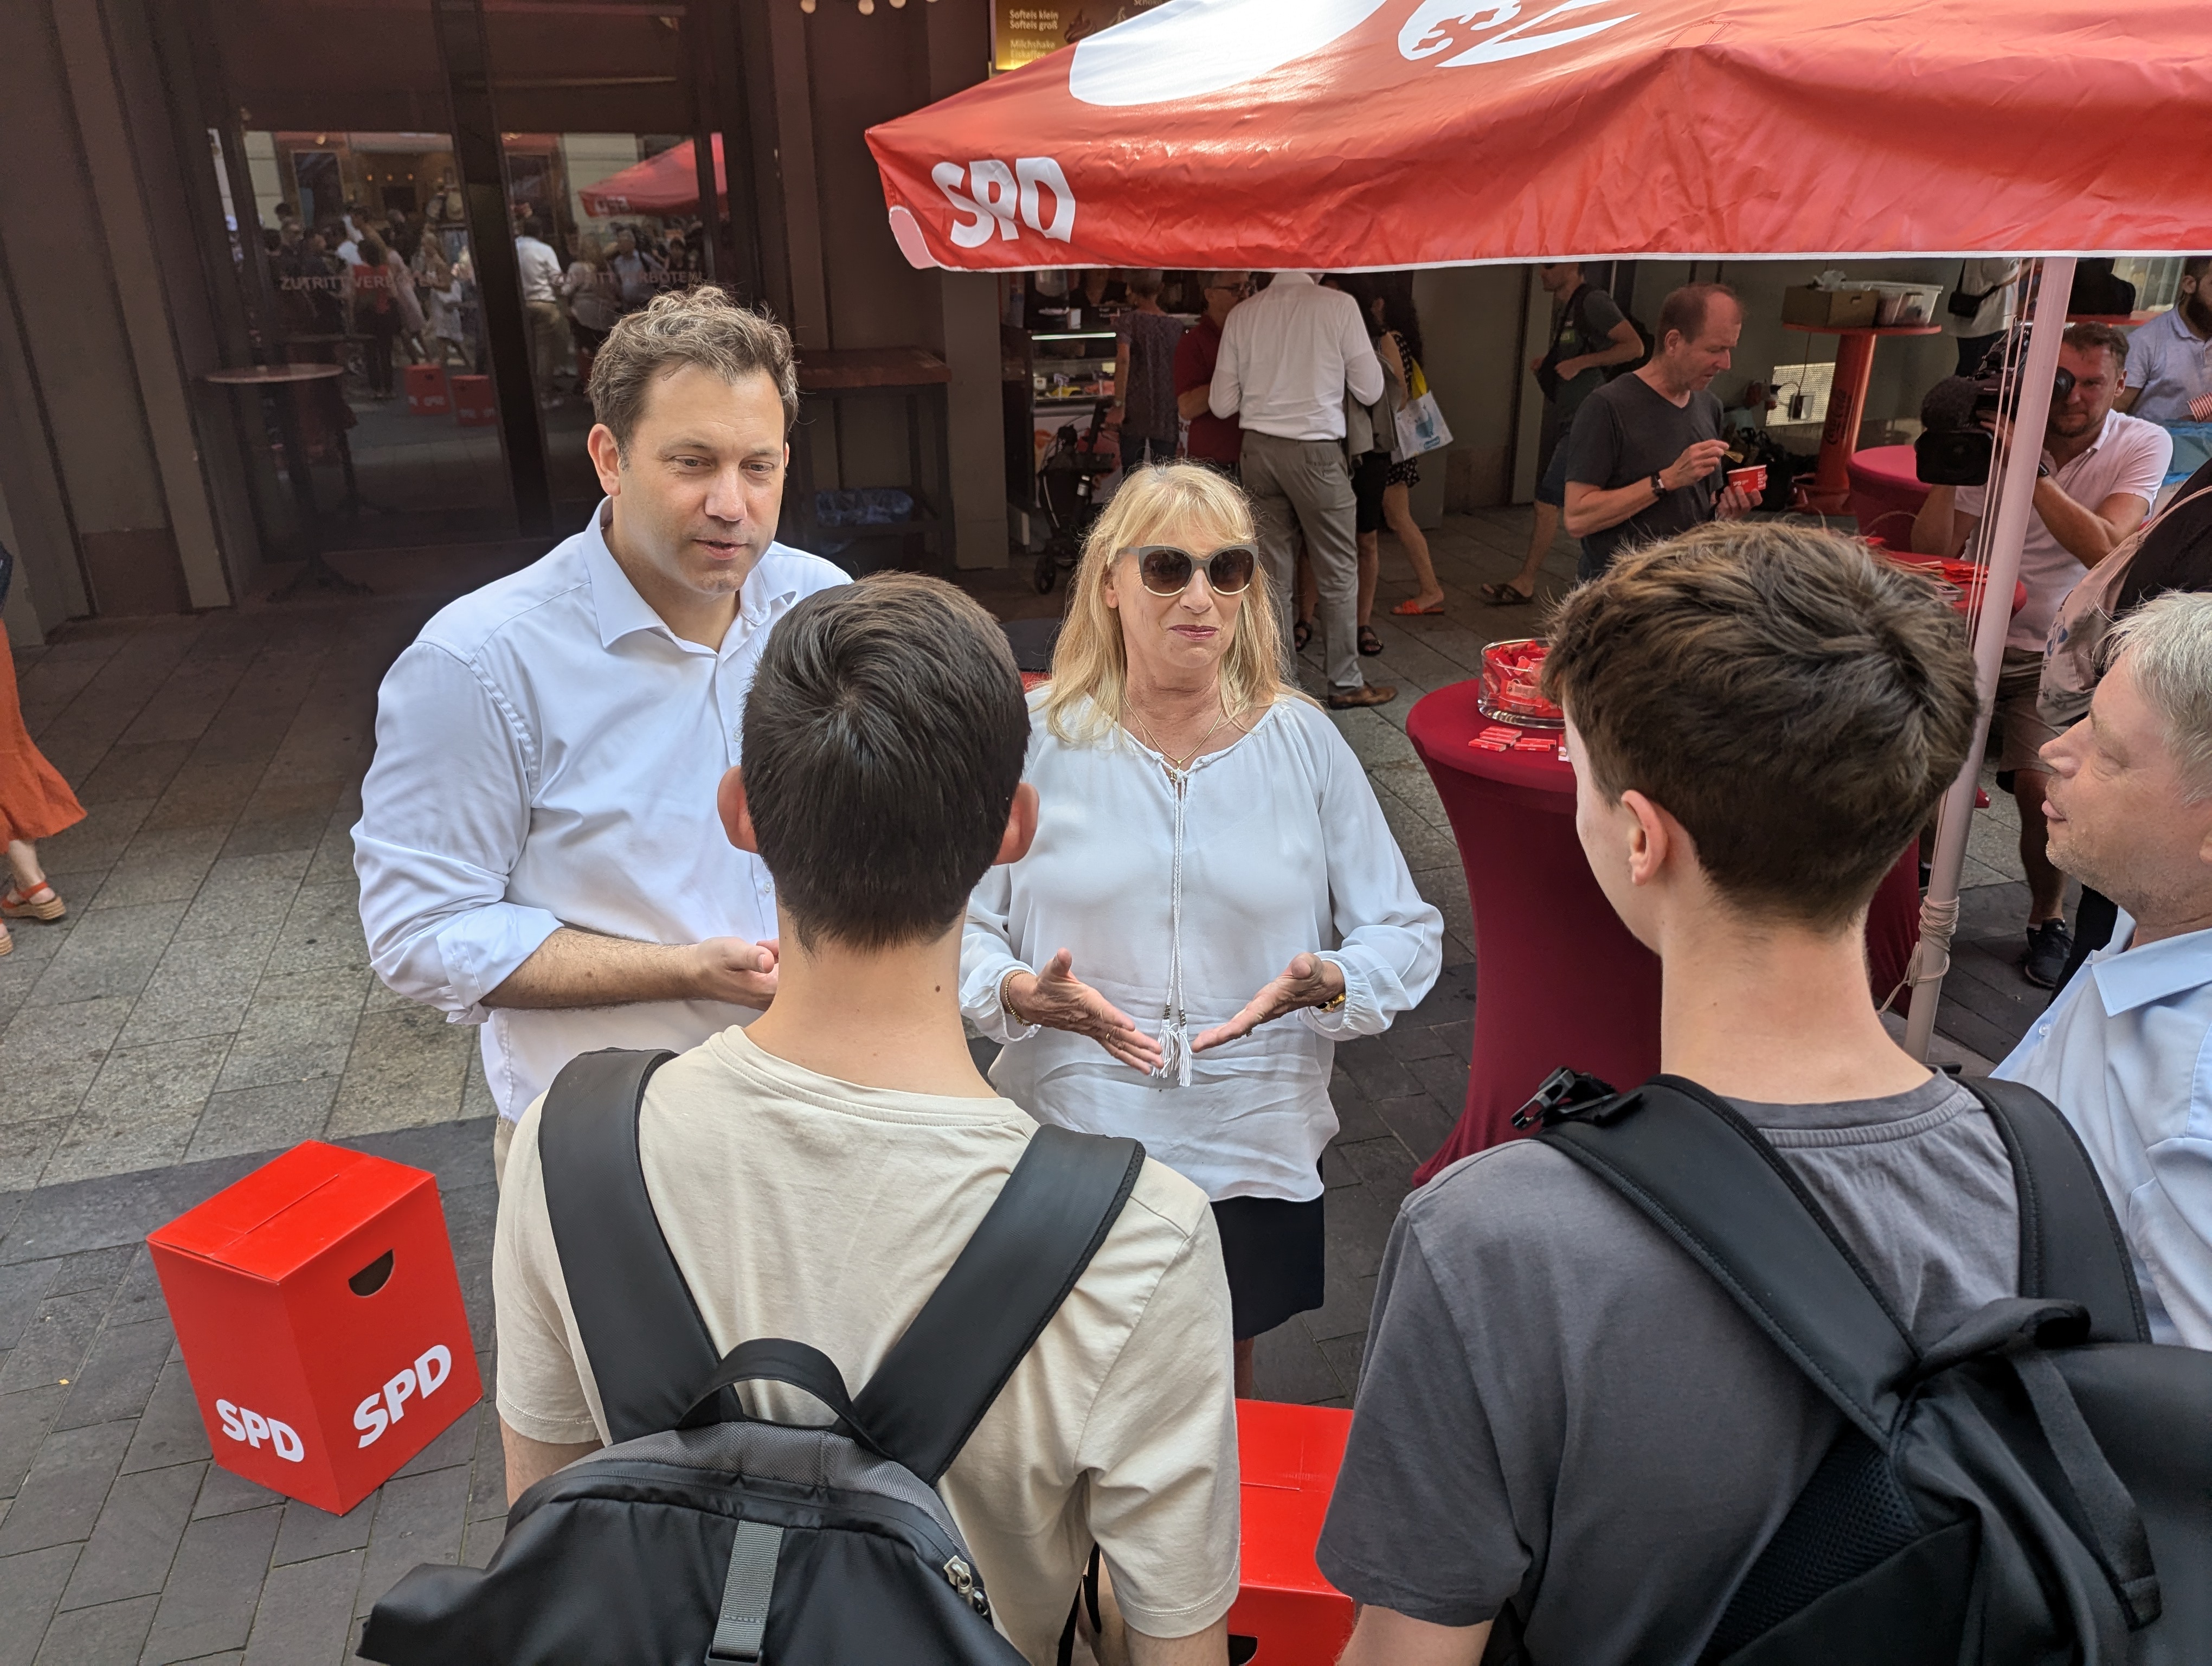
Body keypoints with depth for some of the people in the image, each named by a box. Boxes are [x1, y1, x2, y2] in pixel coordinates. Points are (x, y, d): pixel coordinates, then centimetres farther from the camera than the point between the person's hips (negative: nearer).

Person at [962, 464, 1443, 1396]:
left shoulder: (1302, 742, -1)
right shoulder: (1039, 738, -4)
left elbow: (1407, 934, 1)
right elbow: (957, 927, -1)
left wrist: (1327, 984, -19)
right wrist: (1020, 992, -21)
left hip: (1257, 1147, 2)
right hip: (1072, 1140, -1)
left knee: (1223, 1387, 22)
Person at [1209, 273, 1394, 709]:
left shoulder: (1242, 314, 4)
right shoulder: (1339, 305, -6)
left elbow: (1221, 404, 6)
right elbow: (1370, 391, -2)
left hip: (1258, 451, 4)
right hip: (1315, 449, -4)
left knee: (1271, 574, 9)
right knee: (1338, 572, 7)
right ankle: (1345, 682, 15)